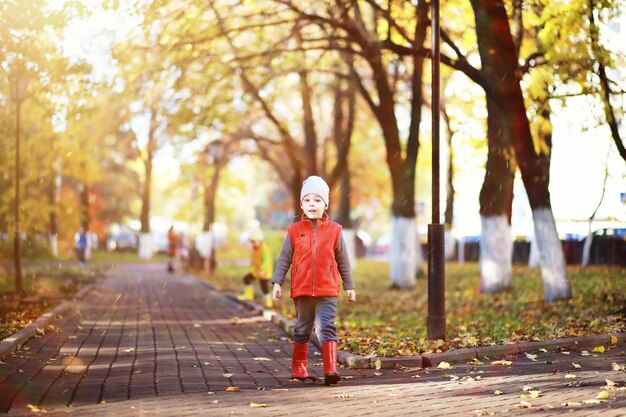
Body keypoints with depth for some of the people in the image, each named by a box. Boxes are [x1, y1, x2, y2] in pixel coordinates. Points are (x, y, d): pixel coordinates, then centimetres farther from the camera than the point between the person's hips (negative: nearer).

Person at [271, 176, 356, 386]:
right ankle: (298, 366, 27)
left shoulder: (334, 230, 3)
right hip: (301, 290, 1)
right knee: (302, 329, 13)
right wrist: (277, 283, -2)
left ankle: (330, 368, -16)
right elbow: (284, 259, 5)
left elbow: (343, 261, 10)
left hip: (327, 291, -1)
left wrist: (349, 286, 13)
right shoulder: (295, 231, 2)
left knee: (327, 328, -11)